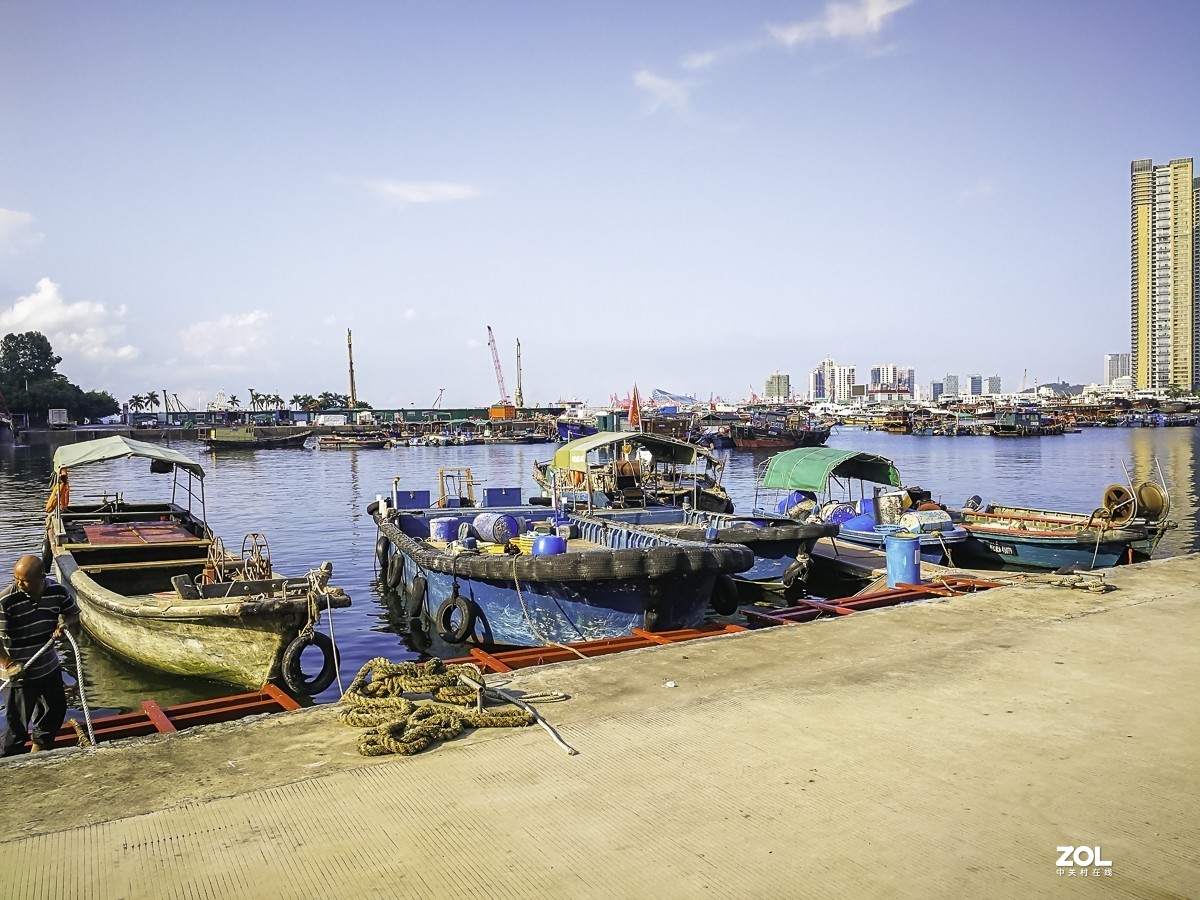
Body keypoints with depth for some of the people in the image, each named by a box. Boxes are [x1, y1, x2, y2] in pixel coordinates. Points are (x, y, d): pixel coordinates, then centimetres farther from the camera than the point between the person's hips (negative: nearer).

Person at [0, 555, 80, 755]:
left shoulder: (57, 591, -11)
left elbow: (74, 615, 5)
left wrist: (65, 625, -16)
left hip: (49, 667, 5)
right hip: (20, 672, -5)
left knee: (56, 709, 23)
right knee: (18, 723, 3)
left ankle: (38, 746, 49)